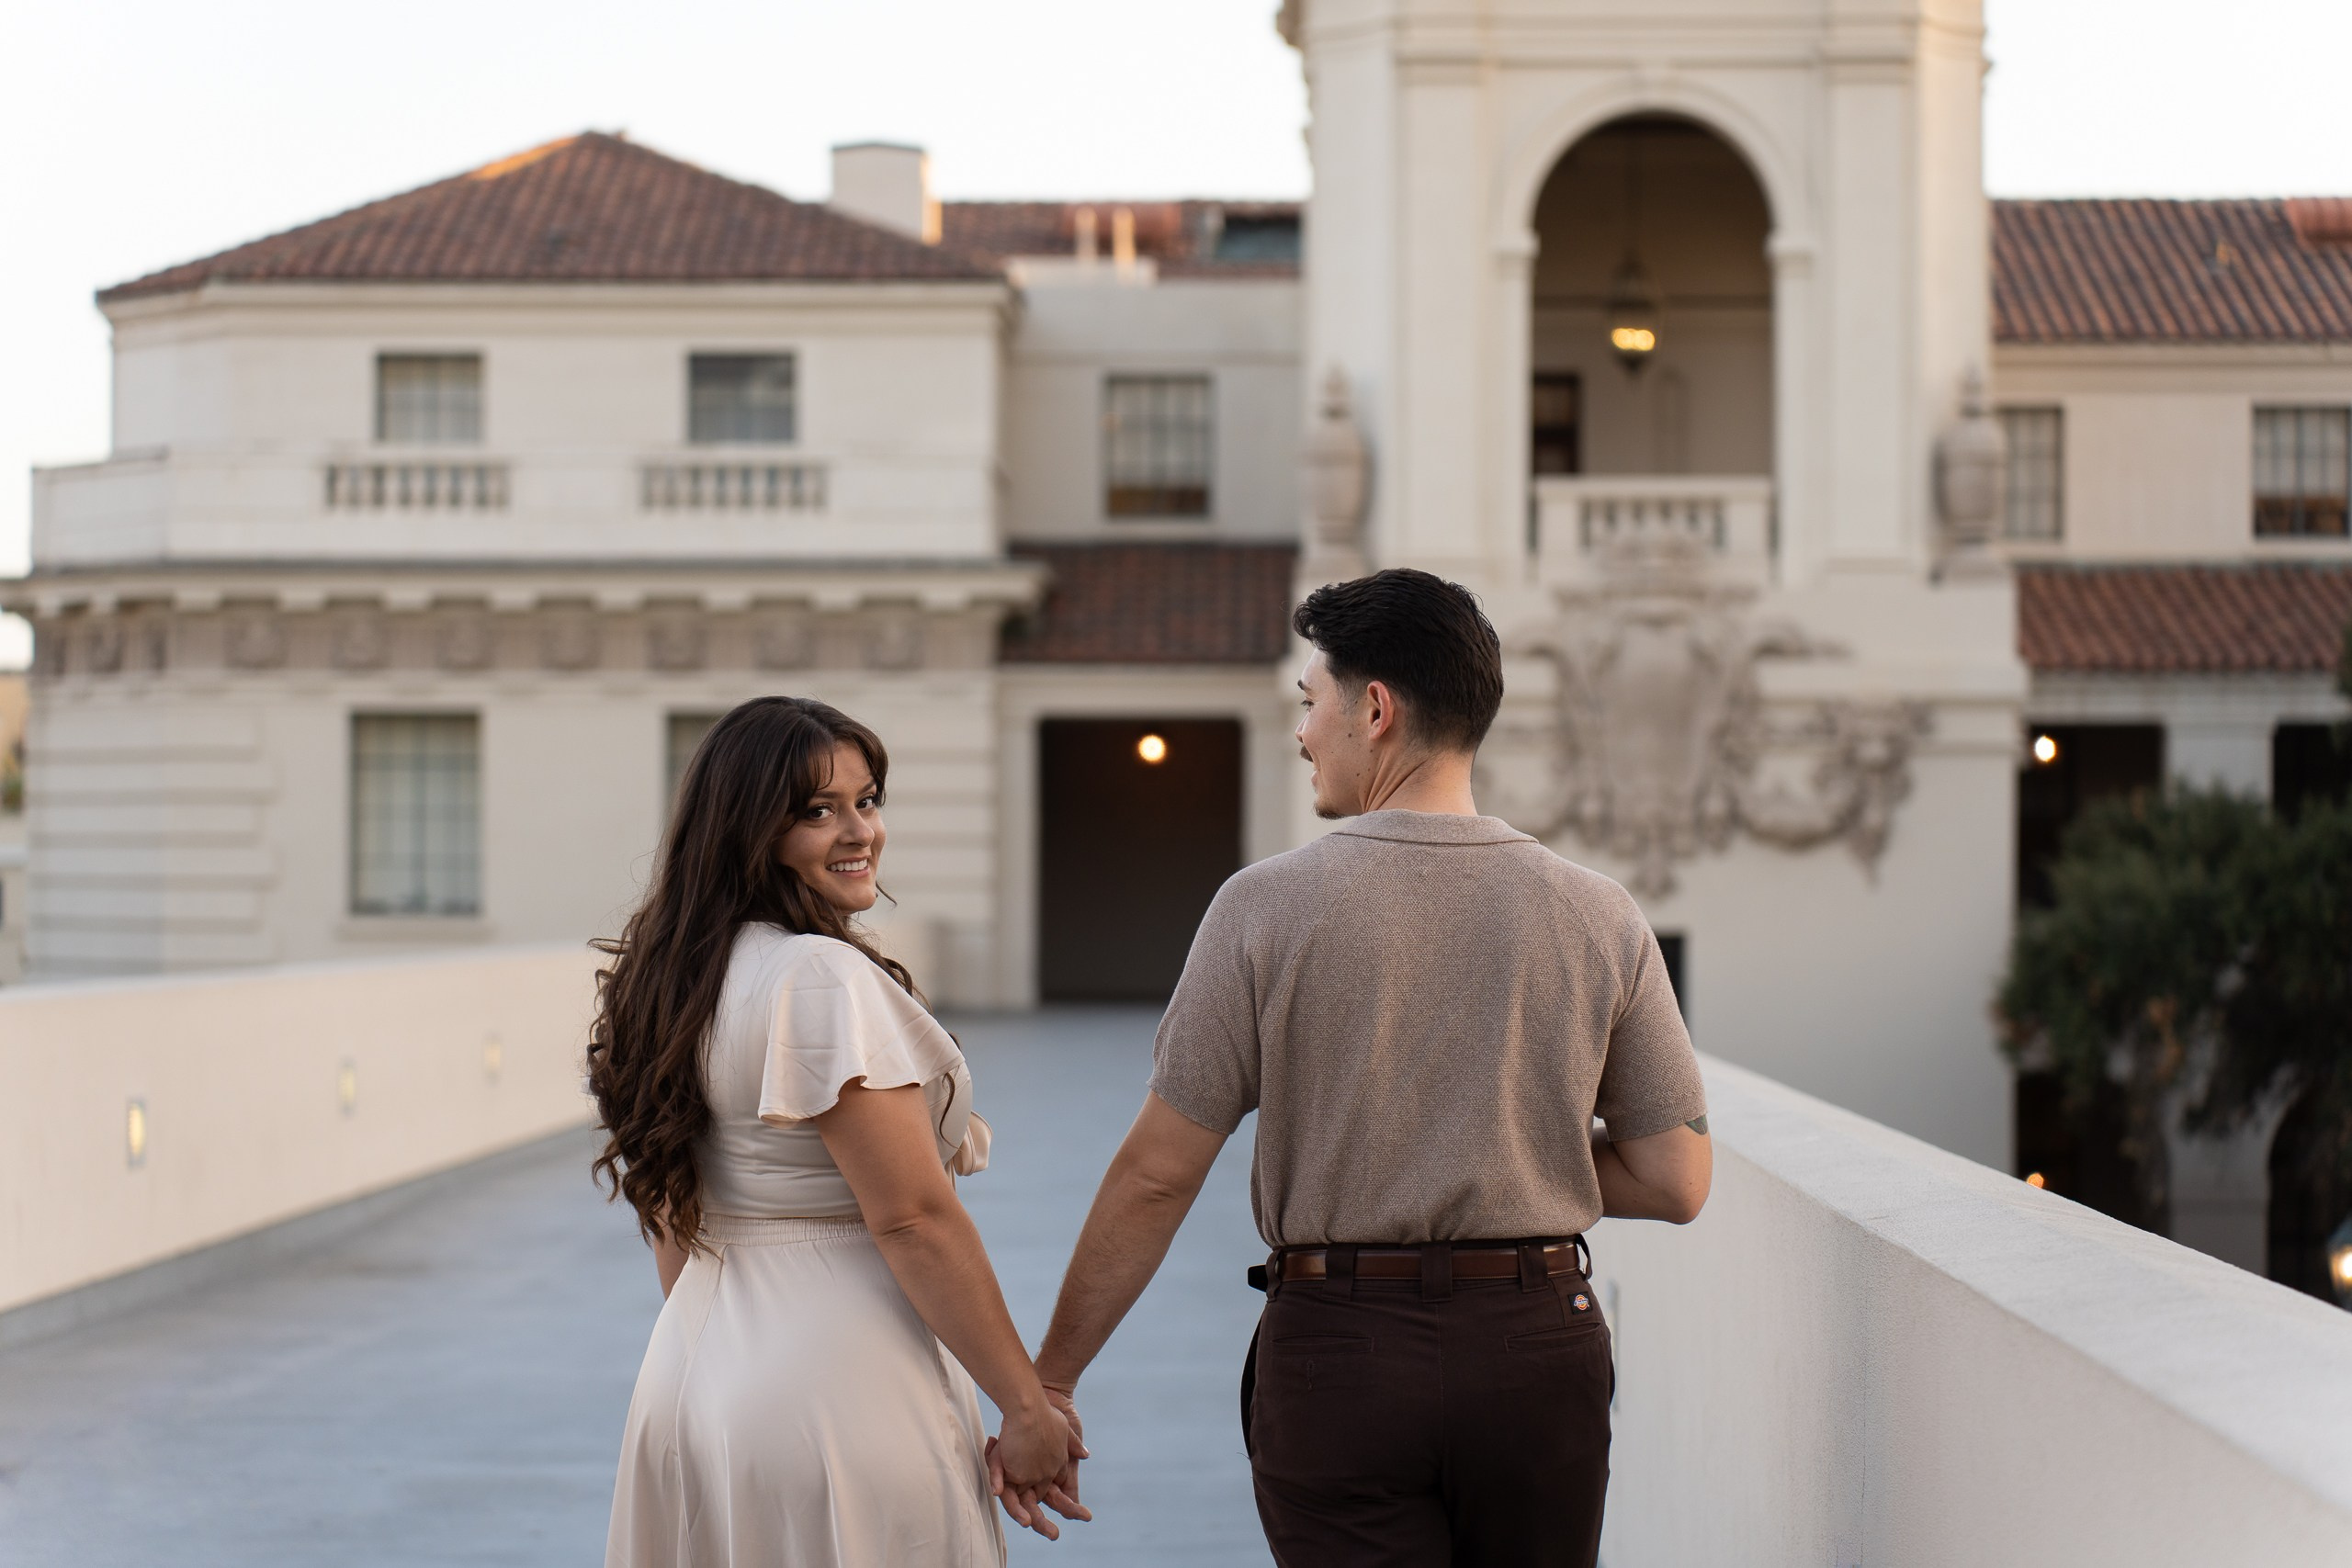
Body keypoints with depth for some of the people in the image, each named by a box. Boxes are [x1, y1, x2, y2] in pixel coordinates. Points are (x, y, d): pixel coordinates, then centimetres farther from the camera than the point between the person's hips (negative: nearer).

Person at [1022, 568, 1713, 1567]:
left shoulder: (1269, 906, -7)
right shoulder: (1598, 917, -1)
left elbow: (1156, 1174, -6)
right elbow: (1676, 1182, 2)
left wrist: (1049, 1377, 3)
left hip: (1337, 1347, -2)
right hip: (1540, 1344, 2)